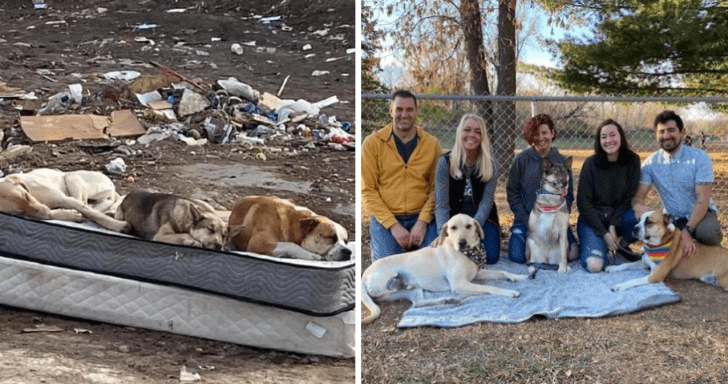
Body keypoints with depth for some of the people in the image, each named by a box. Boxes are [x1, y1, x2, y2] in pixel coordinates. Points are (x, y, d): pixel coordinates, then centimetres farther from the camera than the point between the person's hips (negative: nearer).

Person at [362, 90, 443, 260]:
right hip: (385, 218, -1)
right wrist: (393, 225, -12)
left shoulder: (432, 144, 6)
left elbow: (436, 188, 4)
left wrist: (423, 222, -11)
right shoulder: (373, 143, 0)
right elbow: (367, 191, -3)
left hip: (422, 216, 2)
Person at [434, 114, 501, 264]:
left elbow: (487, 201, -10)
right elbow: (441, 204, -12)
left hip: (482, 218, 1)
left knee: (491, 257, -19)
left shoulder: (491, 164, -5)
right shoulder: (445, 162, -10)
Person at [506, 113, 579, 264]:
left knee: (572, 254, -20)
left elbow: (568, 195, 8)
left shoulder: (562, 161, 4)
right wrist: (527, 220, -8)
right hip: (526, 218, -1)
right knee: (517, 256, -21)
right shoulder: (522, 160, -1)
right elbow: (512, 192, 1)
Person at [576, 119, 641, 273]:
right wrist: (604, 233, -15)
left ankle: (622, 246, -1)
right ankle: (586, 245, 10)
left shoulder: (632, 160, -4)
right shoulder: (591, 163, -9)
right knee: (595, 265, -26)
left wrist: (613, 225, -14)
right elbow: (583, 202, -9)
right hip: (592, 219, -2)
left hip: (619, 216, 3)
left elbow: (629, 198, -2)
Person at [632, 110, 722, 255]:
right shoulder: (651, 163, -6)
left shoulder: (700, 158, -13)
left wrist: (687, 230, -34)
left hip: (700, 214, -3)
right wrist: (639, 206, -39)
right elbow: (637, 196, -12)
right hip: (672, 218, 3)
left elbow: (702, 200, -19)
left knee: (708, 234, -36)